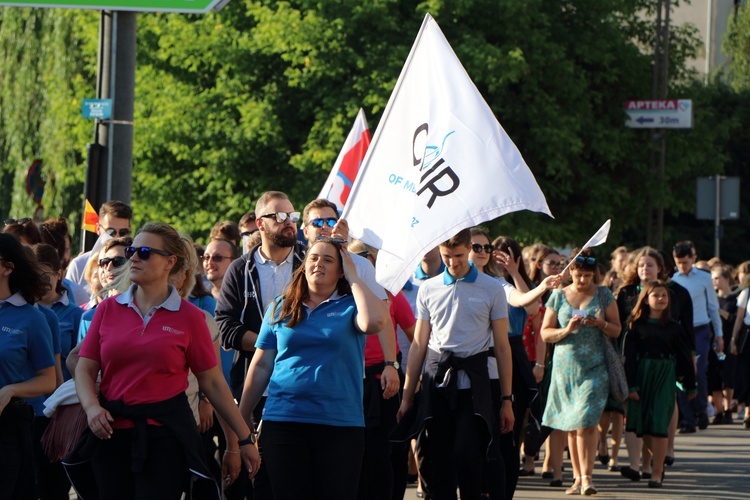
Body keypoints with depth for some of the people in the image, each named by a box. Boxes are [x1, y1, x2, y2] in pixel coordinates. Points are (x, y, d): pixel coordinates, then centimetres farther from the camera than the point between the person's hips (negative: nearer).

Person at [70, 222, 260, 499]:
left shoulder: (189, 317, 0)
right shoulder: (108, 309, 7)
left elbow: (212, 382, 3)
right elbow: (85, 369, 6)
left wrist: (245, 438, 2)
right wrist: (91, 406, -14)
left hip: (165, 434, -3)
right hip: (111, 432, 3)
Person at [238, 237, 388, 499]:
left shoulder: (349, 307, 4)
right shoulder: (281, 309, 11)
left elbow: (374, 322, -20)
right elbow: (260, 366, 13)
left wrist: (353, 277, -7)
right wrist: (242, 419, 11)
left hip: (339, 425, -2)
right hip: (283, 422, 2)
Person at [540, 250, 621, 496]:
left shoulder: (604, 295, 7)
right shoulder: (558, 296, 8)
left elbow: (616, 330, 7)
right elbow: (545, 333, 6)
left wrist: (600, 323, -13)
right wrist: (566, 330, -12)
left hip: (594, 368, -2)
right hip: (565, 367, 2)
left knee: (586, 423, -14)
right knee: (571, 426, 5)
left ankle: (586, 477, -12)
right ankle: (578, 476, 12)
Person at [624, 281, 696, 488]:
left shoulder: (673, 327, 4)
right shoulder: (637, 325, 2)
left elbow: (685, 356, 10)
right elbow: (629, 356, -1)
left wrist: (690, 385, 11)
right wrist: (631, 385, -9)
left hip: (665, 377, -1)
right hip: (642, 376, 1)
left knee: (658, 424, -9)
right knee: (643, 428, 3)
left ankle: (657, 472, -5)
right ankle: (658, 461, 25)